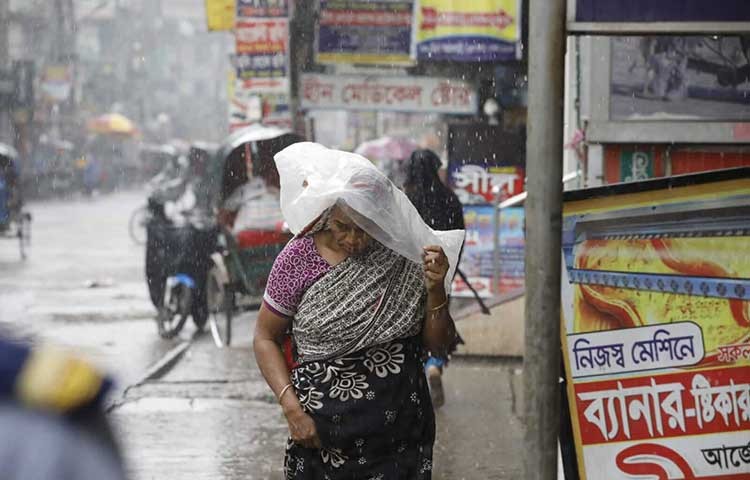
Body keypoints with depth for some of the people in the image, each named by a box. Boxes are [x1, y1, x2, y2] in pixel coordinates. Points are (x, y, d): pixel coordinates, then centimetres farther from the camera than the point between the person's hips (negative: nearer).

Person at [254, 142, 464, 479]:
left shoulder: (403, 259, -3)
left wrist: (435, 290, -15)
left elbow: (438, 344, 3)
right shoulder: (298, 260, -8)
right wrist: (291, 407, -10)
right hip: (321, 433, -1)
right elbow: (266, 338, 1)